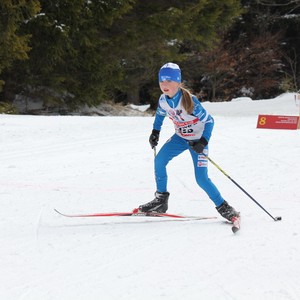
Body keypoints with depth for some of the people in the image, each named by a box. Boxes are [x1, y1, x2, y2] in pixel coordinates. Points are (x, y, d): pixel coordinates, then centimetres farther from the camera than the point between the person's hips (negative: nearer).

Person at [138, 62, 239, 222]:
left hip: (197, 140, -6)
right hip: (180, 137, 6)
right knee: (159, 159, -12)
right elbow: (160, 114, 14)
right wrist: (155, 132, 5)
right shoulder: (163, 100, -11)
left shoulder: (189, 101, -30)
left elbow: (209, 121, -24)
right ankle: (161, 199, 1)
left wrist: (203, 142, -33)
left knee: (201, 179, -14)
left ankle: (223, 207, 1)